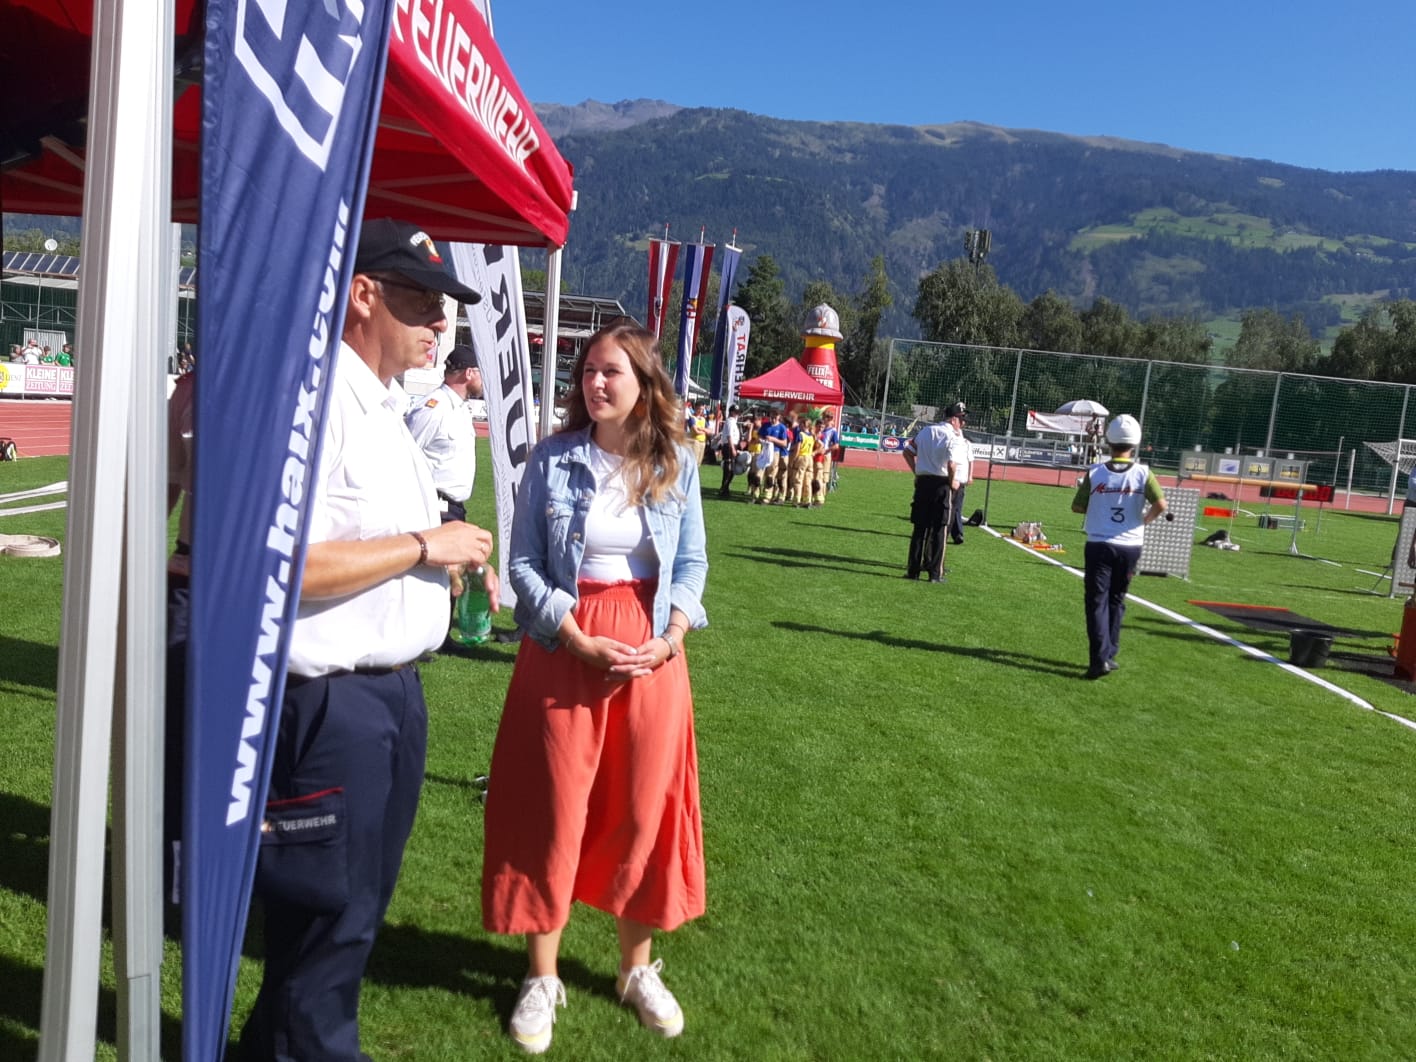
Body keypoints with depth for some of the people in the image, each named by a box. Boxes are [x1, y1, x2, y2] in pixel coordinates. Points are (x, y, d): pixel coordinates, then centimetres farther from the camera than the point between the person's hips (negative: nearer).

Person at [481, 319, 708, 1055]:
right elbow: (523, 562, -5)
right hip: (563, 648, -1)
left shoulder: (678, 465, 2)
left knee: (646, 808, 9)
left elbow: (692, 562, 5)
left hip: (652, 649, 2)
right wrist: (578, 638, -15)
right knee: (553, 809, 6)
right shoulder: (552, 459, -4)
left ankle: (637, 969, 31)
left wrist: (672, 636, -11)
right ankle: (541, 978, 26)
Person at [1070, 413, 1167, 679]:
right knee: (1116, 601, 17)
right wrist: (1144, 520, 3)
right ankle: (1108, 655, 23)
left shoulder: (1095, 473, -6)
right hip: (1130, 546, 2)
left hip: (1099, 545, -2)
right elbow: (1160, 504, -15)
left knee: (1097, 602, 1)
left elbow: (1077, 507, 0)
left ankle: (1100, 659, -11)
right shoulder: (1143, 473, -5)